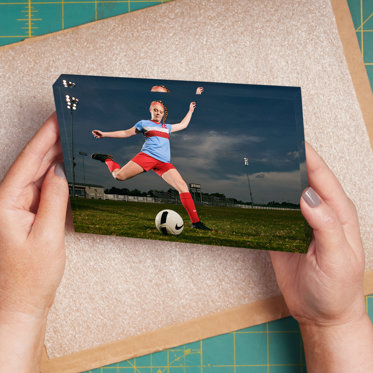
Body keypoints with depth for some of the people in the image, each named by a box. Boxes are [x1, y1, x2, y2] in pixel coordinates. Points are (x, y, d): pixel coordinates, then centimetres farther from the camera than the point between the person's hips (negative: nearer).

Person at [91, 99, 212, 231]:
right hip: (147, 156, -3)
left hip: (164, 163, 3)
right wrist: (104, 134, 15)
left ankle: (195, 222, -12)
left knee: (183, 187, -12)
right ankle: (107, 160, 14)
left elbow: (183, 125, 45)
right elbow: (126, 133, 20)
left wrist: (190, 110, 49)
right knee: (119, 175, -21)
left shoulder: (167, 127, 30)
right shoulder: (144, 123, 19)